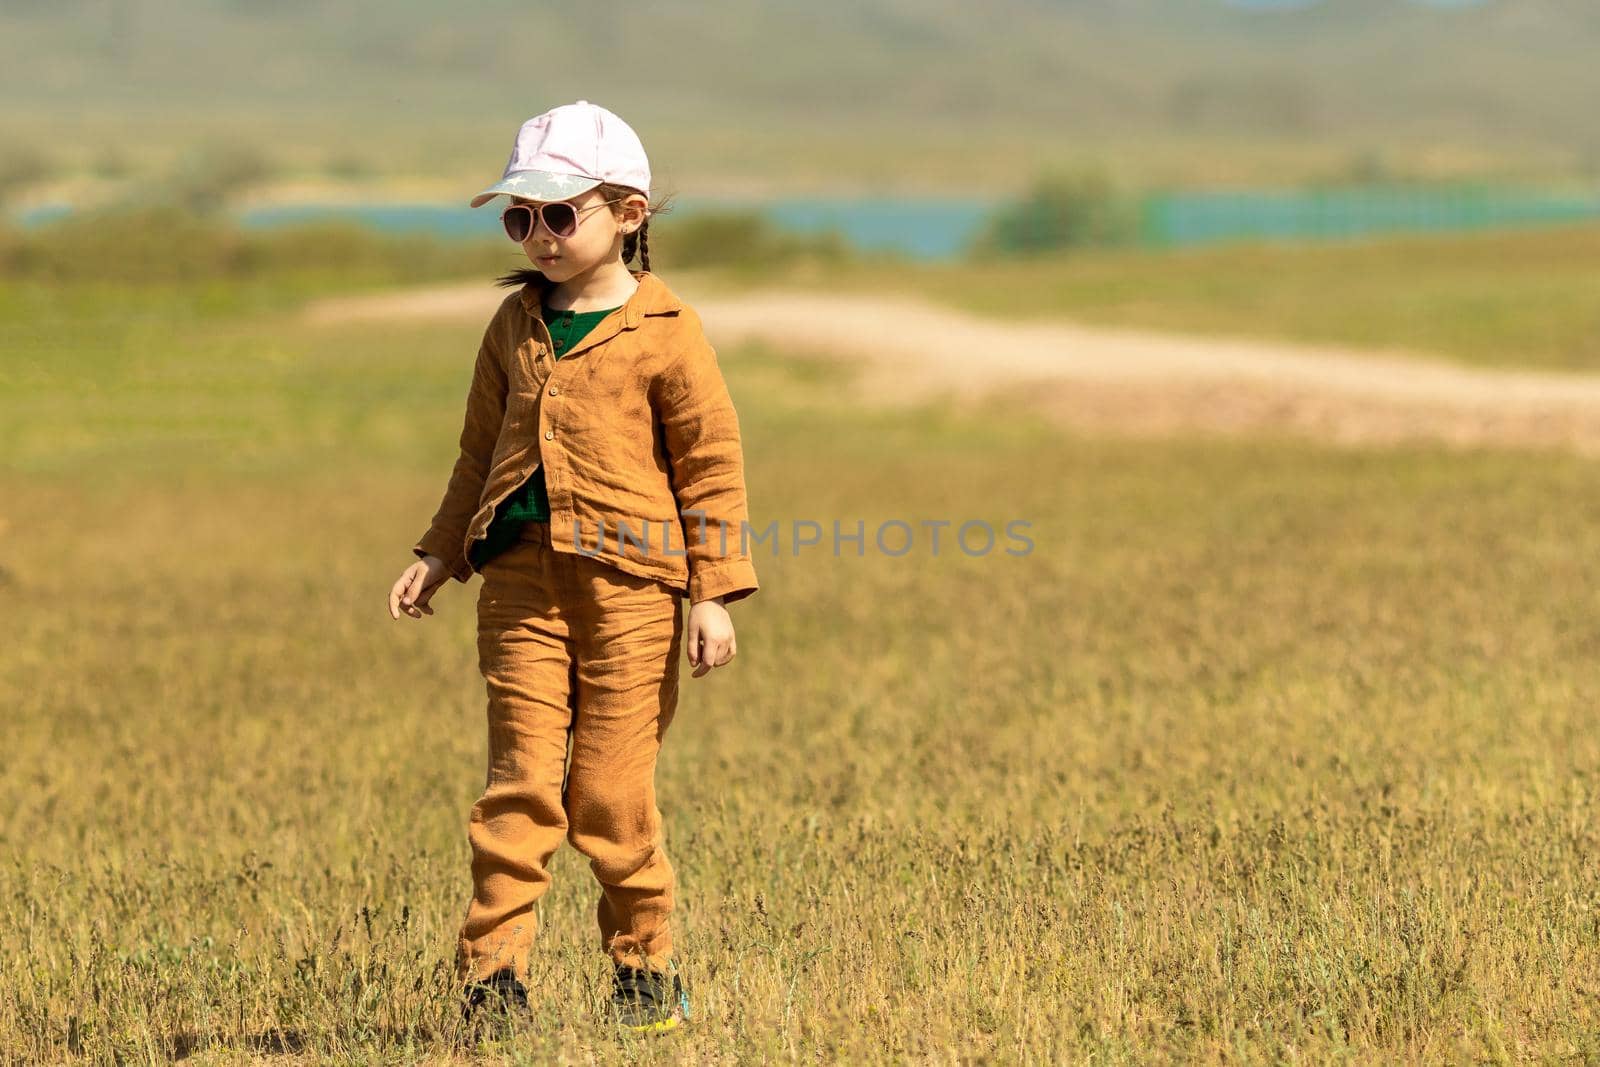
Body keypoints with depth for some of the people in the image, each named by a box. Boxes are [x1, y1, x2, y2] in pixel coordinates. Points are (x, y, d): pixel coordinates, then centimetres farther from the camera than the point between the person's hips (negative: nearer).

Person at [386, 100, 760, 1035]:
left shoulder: (666, 333, -3)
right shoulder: (515, 326, 13)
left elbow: (714, 466, -2)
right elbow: (481, 454, 23)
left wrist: (716, 593, -6)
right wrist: (439, 555, 17)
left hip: (627, 579, -4)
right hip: (522, 574, 4)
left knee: (611, 789, 0)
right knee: (521, 780, -1)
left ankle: (646, 966, 16)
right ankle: (494, 972, 0)